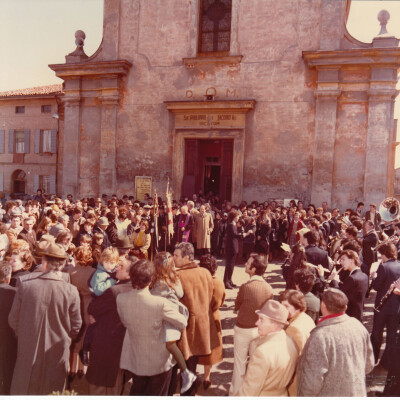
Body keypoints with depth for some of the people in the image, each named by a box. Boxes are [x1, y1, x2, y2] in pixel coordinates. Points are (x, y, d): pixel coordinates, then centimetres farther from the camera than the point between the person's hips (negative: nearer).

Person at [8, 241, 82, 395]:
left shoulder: (25, 286, -14)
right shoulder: (71, 291, -16)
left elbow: (13, 320, -2)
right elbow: (75, 326, -6)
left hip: (28, 353, 1)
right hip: (58, 354, 0)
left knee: (24, 390, 19)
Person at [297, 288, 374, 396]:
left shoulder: (320, 336, -30)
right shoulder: (358, 325, -8)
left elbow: (313, 380, -25)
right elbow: (369, 364, 5)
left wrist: (304, 395, -8)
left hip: (329, 394, -6)